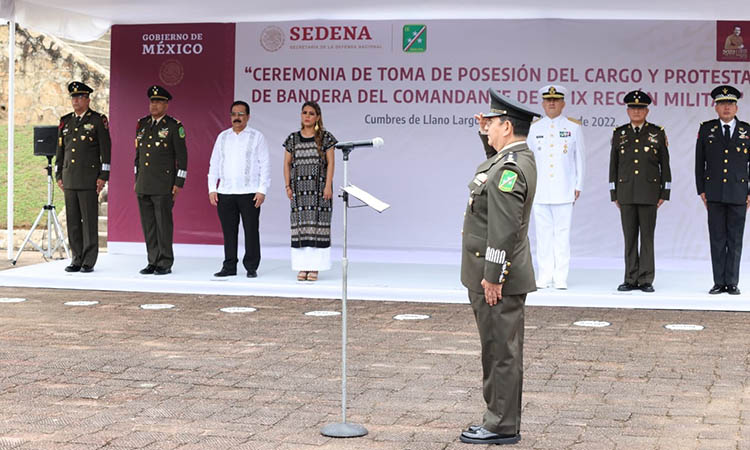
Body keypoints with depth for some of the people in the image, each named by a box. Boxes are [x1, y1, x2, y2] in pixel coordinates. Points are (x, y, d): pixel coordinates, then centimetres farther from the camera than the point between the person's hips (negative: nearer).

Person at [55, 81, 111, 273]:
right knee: (73, 220, 6)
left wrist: (103, 176, -10)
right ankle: (77, 259, 12)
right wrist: (59, 176, 11)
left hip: (89, 178, -5)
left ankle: (89, 262, 0)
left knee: (90, 221, -4)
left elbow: (106, 149, -5)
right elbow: (60, 150, 17)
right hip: (69, 179, 5)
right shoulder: (65, 121, 13)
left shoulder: (98, 120, -2)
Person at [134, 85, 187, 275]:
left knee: (163, 224, -4)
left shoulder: (174, 126, -4)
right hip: (144, 186, 6)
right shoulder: (142, 124, 13)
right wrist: (136, 180, 15)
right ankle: (153, 262, 14)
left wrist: (179, 183, -10)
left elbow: (182, 156, -5)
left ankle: (165, 264, 3)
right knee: (148, 224, 7)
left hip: (164, 186, -6)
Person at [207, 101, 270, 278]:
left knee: (251, 231, -2)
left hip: (249, 193, -3)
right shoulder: (223, 137, 14)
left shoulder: (257, 137, 3)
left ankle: (251, 267, 5)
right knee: (228, 232, 5)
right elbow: (214, 164, 15)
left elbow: (265, 165, 0)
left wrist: (262, 190, -8)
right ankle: (229, 267, 12)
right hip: (225, 193, 3)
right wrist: (212, 189, 6)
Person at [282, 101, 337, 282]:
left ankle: (314, 268, 0)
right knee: (300, 226, 0)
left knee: (318, 225, -4)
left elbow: (330, 163, -1)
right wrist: (288, 186, 2)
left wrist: (328, 186, -10)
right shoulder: (293, 139, 9)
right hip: (299, 187, 2)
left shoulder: (325, 137, 2)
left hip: (319, 186, -2)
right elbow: (287, 163, 11)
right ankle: (302, 267, 5)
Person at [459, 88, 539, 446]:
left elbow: (504, 229, -26)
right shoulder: (520, 157, 11)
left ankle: (502, 427, 3)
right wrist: (486, 135, 22)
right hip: (499, 273, 11)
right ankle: (501, 419, 24)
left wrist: (493, 278, -24)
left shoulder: (509, 169, -21)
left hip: (497, 275, -11)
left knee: (501, 351, -4)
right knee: (501, 350, 16)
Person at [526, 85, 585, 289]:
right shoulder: (533, 128, 9)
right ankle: (544, 276, 7)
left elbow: (579, 159, 7)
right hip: (540, 191, 2)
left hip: (564, 191, -2)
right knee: (543, 233, 2)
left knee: (562, 233, -2)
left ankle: (561, 277, 2)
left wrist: (578, 186, 2)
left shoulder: (574, 127, 5)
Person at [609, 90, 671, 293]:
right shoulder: (619, 134, 9)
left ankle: (646, 280, 3)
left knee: (647, 237, 0)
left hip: (649, 193, -2)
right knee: (629, 237, 3)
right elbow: (613, 165, 11)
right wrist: (614, 194, 6)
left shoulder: (658, 133, 4)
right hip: (626, 194, 2)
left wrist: (664, 194, -1)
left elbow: (665, 164, 5)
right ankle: (631, 279, 8)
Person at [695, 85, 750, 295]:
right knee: (717, 239, 1)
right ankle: (719, 283, 6)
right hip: (715, 194, 0)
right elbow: (699, 162, 8)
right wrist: (701, 190, 2)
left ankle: (732, 283, 7)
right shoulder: (706, 129, 7)